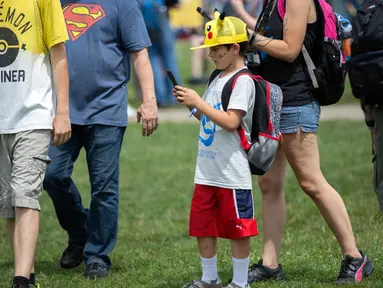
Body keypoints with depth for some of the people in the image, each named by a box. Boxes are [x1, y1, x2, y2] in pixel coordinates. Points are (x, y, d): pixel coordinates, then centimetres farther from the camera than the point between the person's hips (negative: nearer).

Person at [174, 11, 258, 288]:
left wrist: (198, 102, -20)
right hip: (207, 170, 9)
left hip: (233, 172, -9)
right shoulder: (218, 79, 15)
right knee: (202, 225, 13)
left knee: (237, 229, 1)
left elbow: (231, 122, -22)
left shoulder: (243, 81, -13)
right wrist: (192, 104, 4)